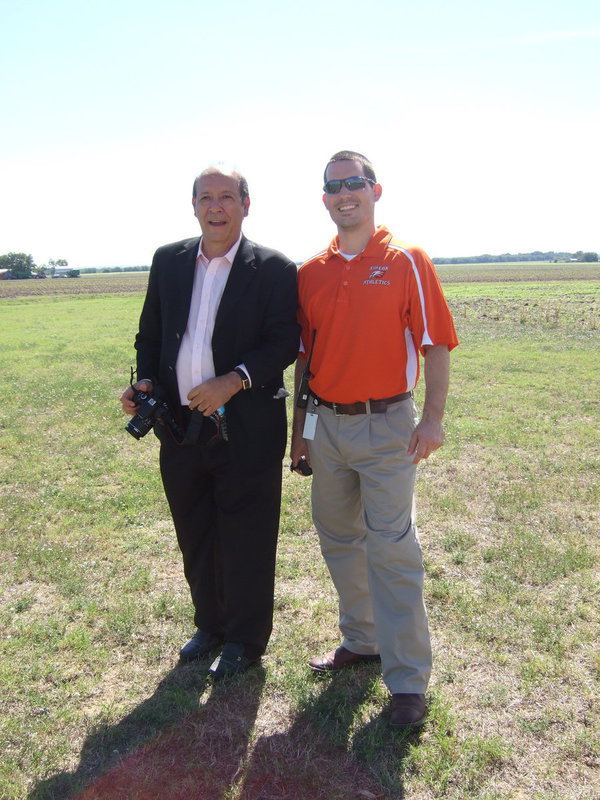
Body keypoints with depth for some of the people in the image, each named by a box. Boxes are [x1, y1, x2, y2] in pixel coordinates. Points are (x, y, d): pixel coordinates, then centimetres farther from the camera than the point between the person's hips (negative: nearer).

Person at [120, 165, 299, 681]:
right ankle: (211, 625, 40)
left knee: (246, 541, 7)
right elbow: (150, 331, 14)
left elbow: (285, 343, -10)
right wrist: (145, 381, -3)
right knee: (196, 539, 18)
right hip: (180, 426, 5)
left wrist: (234, 380, -22)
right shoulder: (168, 261, 9)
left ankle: (245, 640, 29)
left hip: (246, 430, -5)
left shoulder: (274, 269, -5)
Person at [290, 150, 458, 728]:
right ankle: (361, 640, 35)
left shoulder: (405, 261, -4)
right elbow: (305, 354, 13)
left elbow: (436, 344, -5)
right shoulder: (310, 273, 8)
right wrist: (300, 426, 12)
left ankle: (408, 679, 11)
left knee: (391, 547, -3)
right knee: (337, 539, 15)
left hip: (387, 425, -5)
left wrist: (433, 417, -14)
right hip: (326, 423, 5)